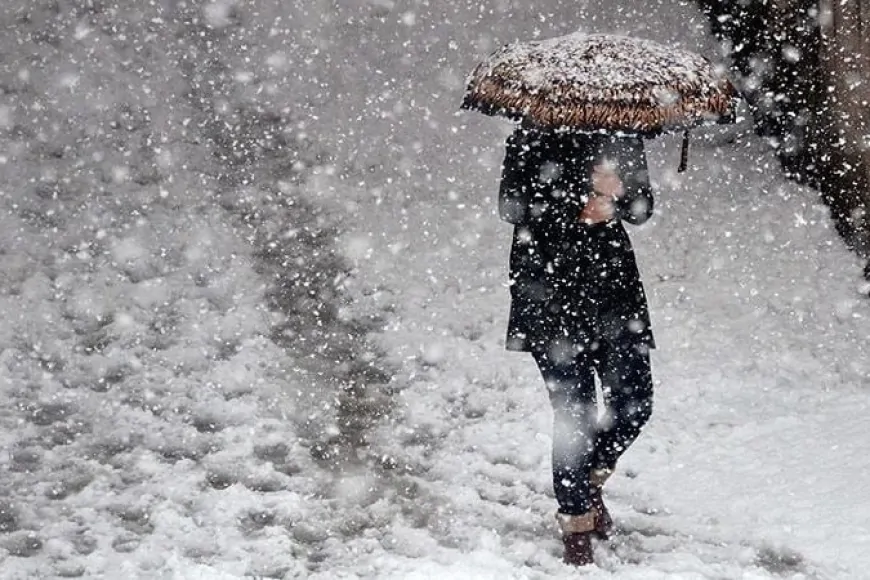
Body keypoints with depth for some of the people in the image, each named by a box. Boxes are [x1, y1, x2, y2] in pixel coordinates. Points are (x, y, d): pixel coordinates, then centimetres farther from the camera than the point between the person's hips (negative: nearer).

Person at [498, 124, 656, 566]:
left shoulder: (623, 136, 7)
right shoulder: (536, 137, -4)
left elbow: (642, 209, 7)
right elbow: (512, 206, -10)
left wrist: (617, 194, -15)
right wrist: (579, 209, -19)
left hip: (613, 282, 4)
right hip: (551, 289, -4)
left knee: (634, 404, 1)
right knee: (574, 411, -5)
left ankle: (590, 479, 30)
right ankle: (576, 519, 12)